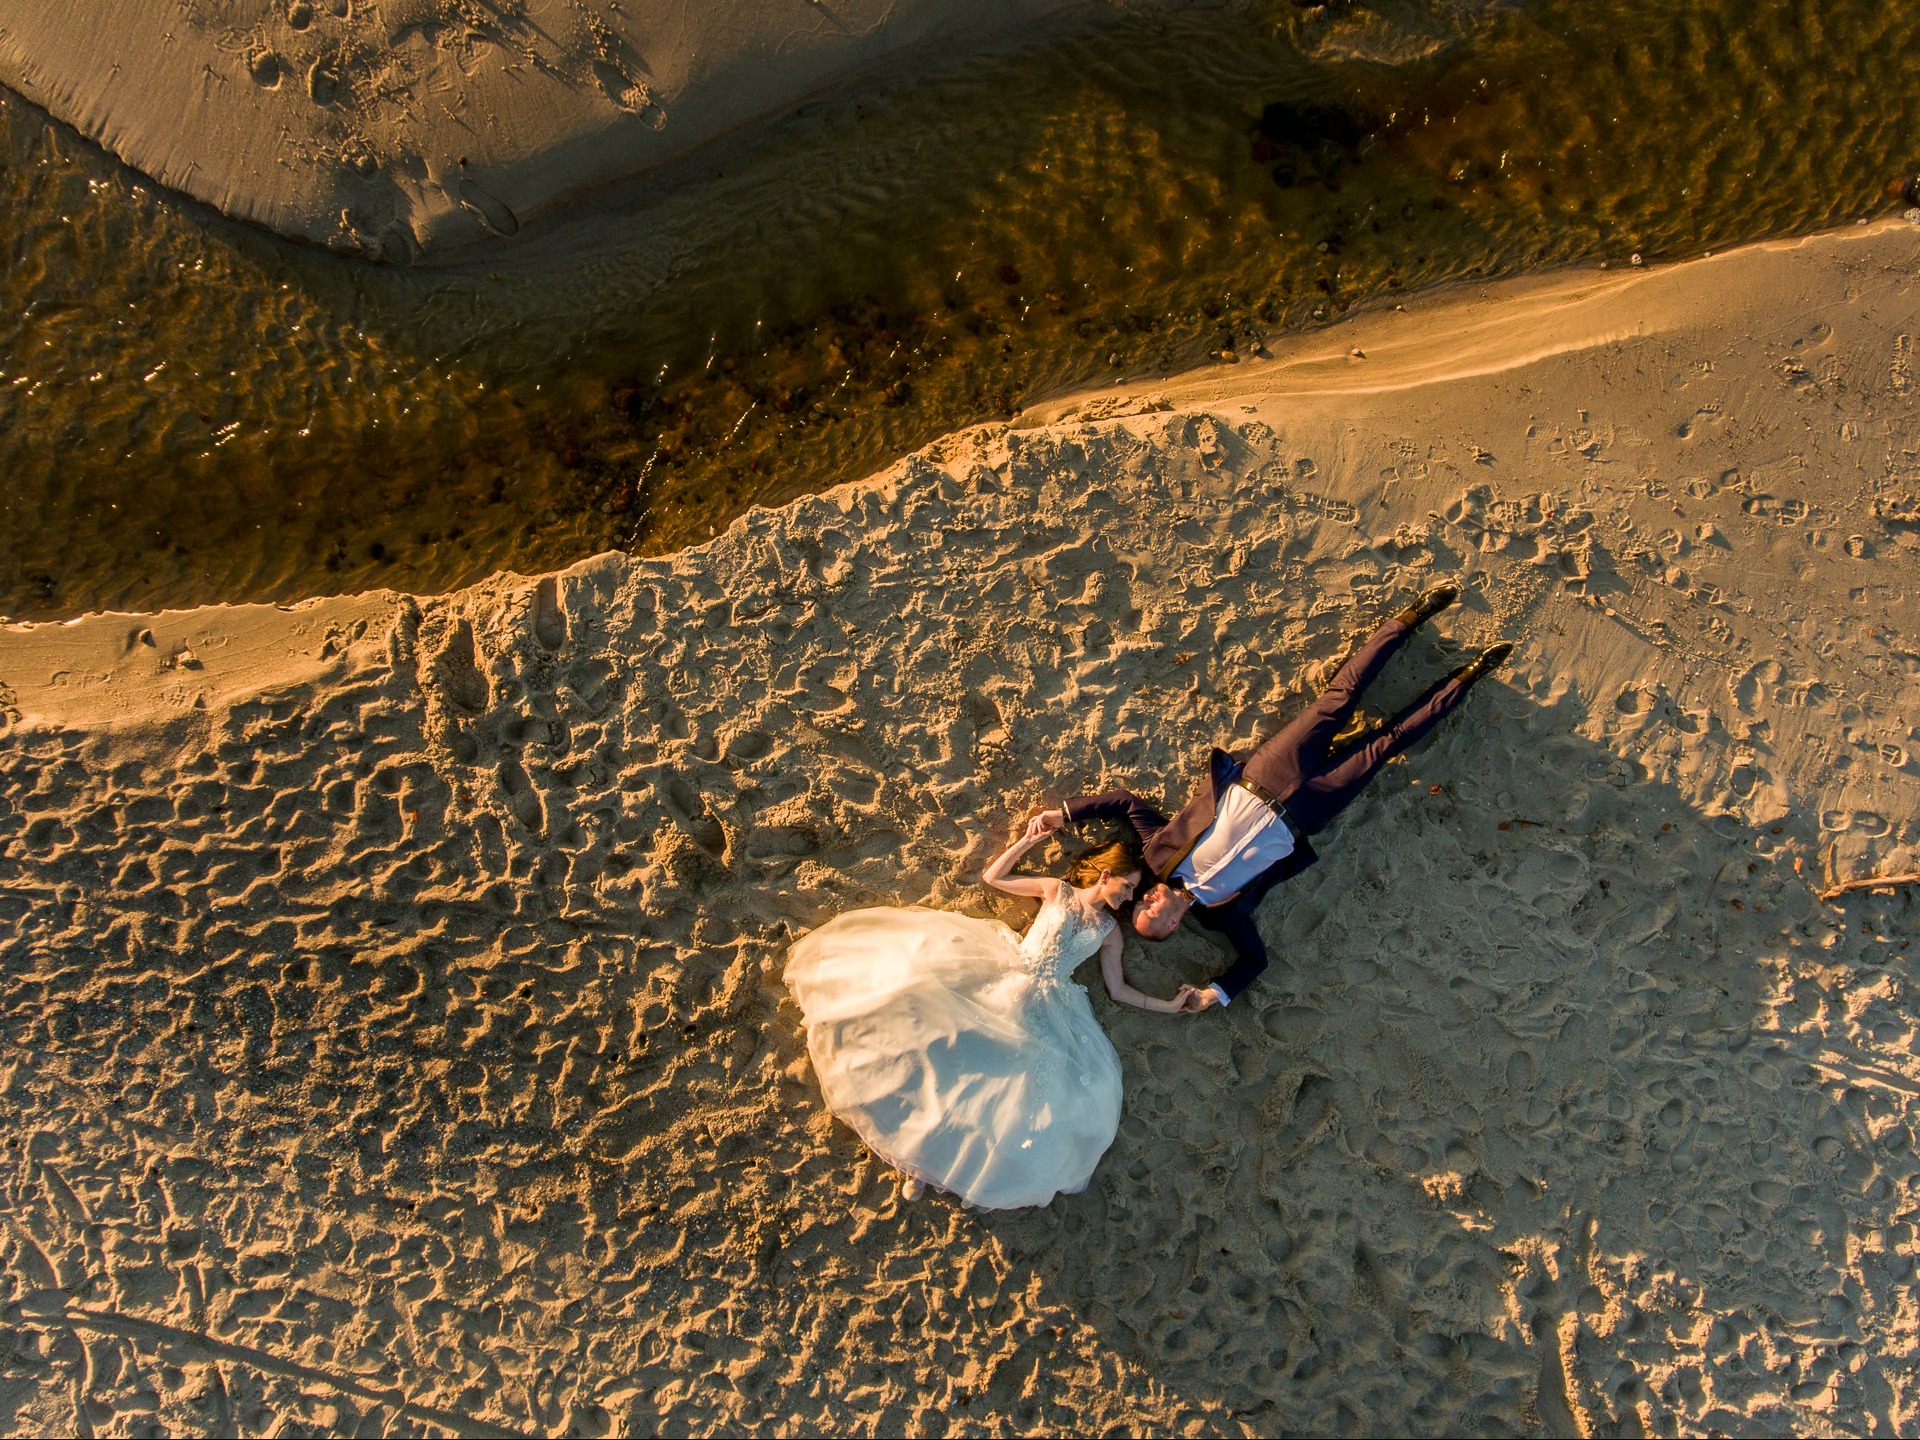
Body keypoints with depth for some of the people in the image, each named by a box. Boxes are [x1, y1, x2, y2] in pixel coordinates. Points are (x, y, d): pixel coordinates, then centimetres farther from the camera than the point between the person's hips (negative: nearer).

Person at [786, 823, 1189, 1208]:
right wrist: (1027, 841, 12)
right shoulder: (1057, 891, 14)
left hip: (1047, 1009, 1)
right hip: (1004, 982, -1)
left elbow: (1119, 990, 19)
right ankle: (926, 1149, -15)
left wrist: (1168, 1006, 14)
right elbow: (993, 876, 18)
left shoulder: (1109, 931, 17)